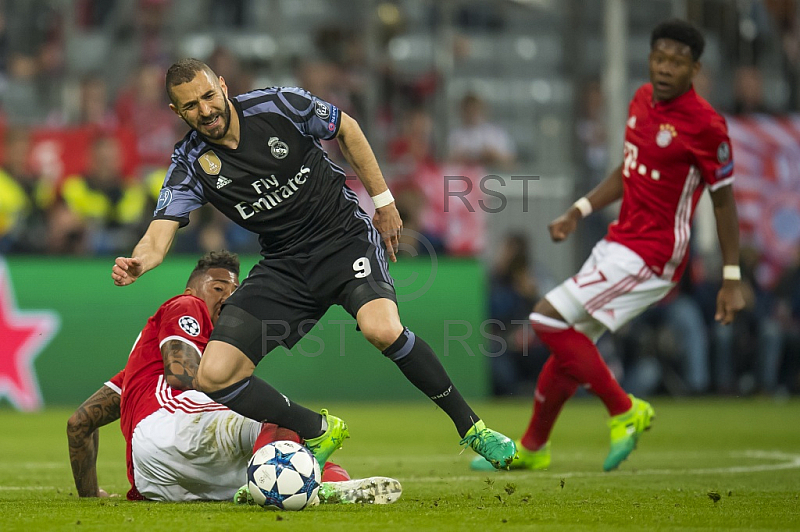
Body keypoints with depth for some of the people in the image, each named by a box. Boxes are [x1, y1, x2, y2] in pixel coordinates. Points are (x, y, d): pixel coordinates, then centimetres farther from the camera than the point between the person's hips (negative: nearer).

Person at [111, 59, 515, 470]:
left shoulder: (279, 105, -14)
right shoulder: (190, 163, -9)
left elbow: (346, 129, 4)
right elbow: (158, 236, -18)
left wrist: (383, 200, 4)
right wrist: (137, 264, -42)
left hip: (345, 235, -3)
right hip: (283, 264, 4)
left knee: (382, 329, -34)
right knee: (213, 377, -11)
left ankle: (470, 427, -14)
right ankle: (319, 432, 11)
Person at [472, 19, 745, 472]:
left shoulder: (705, 124, -16)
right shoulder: (643, 100, 7)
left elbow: (724, 200, -9)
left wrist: (732, 279, -9)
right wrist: (578, 212, 15)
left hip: (651, 256, -8)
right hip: (619, 244, 8)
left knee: (549, 318, -16)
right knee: (568, 343, 16)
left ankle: (624, 410, -4)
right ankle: (532, 448, 32)